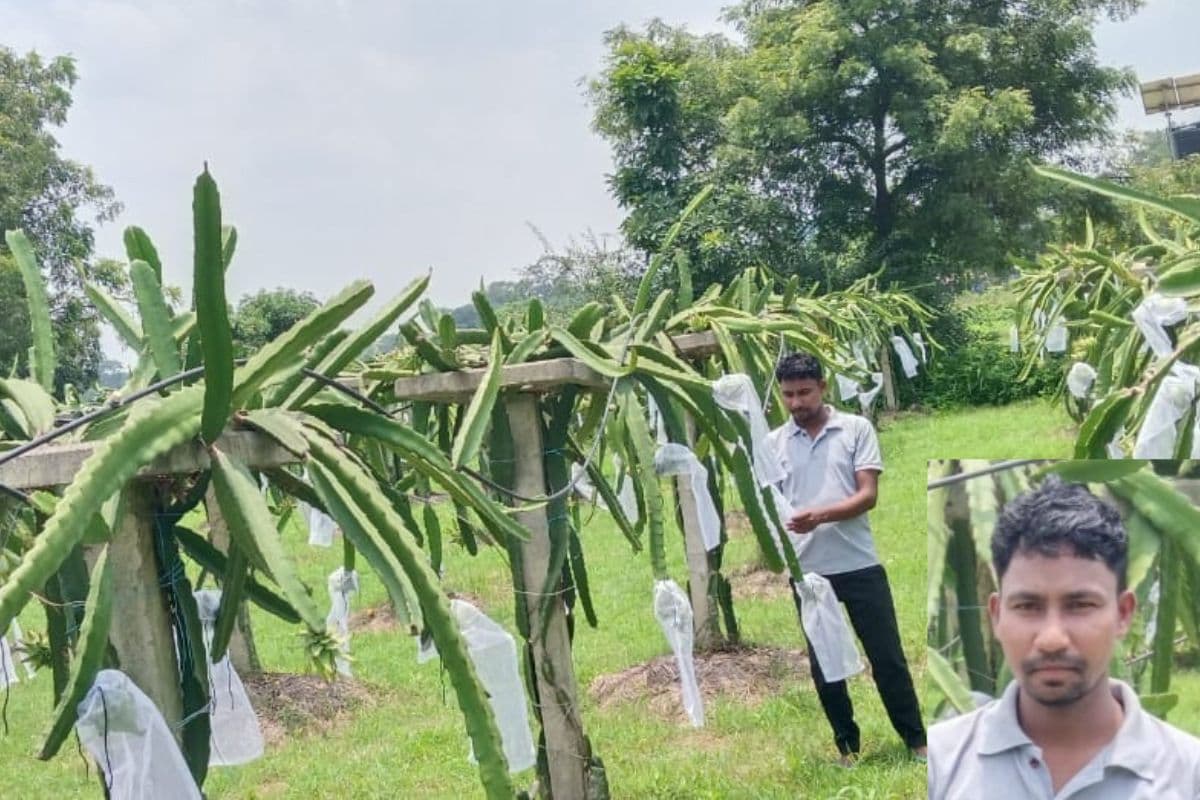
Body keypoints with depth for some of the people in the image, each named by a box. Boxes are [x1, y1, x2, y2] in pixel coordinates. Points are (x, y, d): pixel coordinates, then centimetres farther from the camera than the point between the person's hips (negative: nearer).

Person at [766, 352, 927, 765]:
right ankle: (847, 746, 22)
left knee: (888, 657, 3)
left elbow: (868, 495, -9)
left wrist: (820, 516, -24)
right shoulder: (773, 442, 6)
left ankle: (917, 739, 16)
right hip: (807, 571, 2)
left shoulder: (856, 429, -1)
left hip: (859, 565, -2)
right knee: (823, 665, 9)